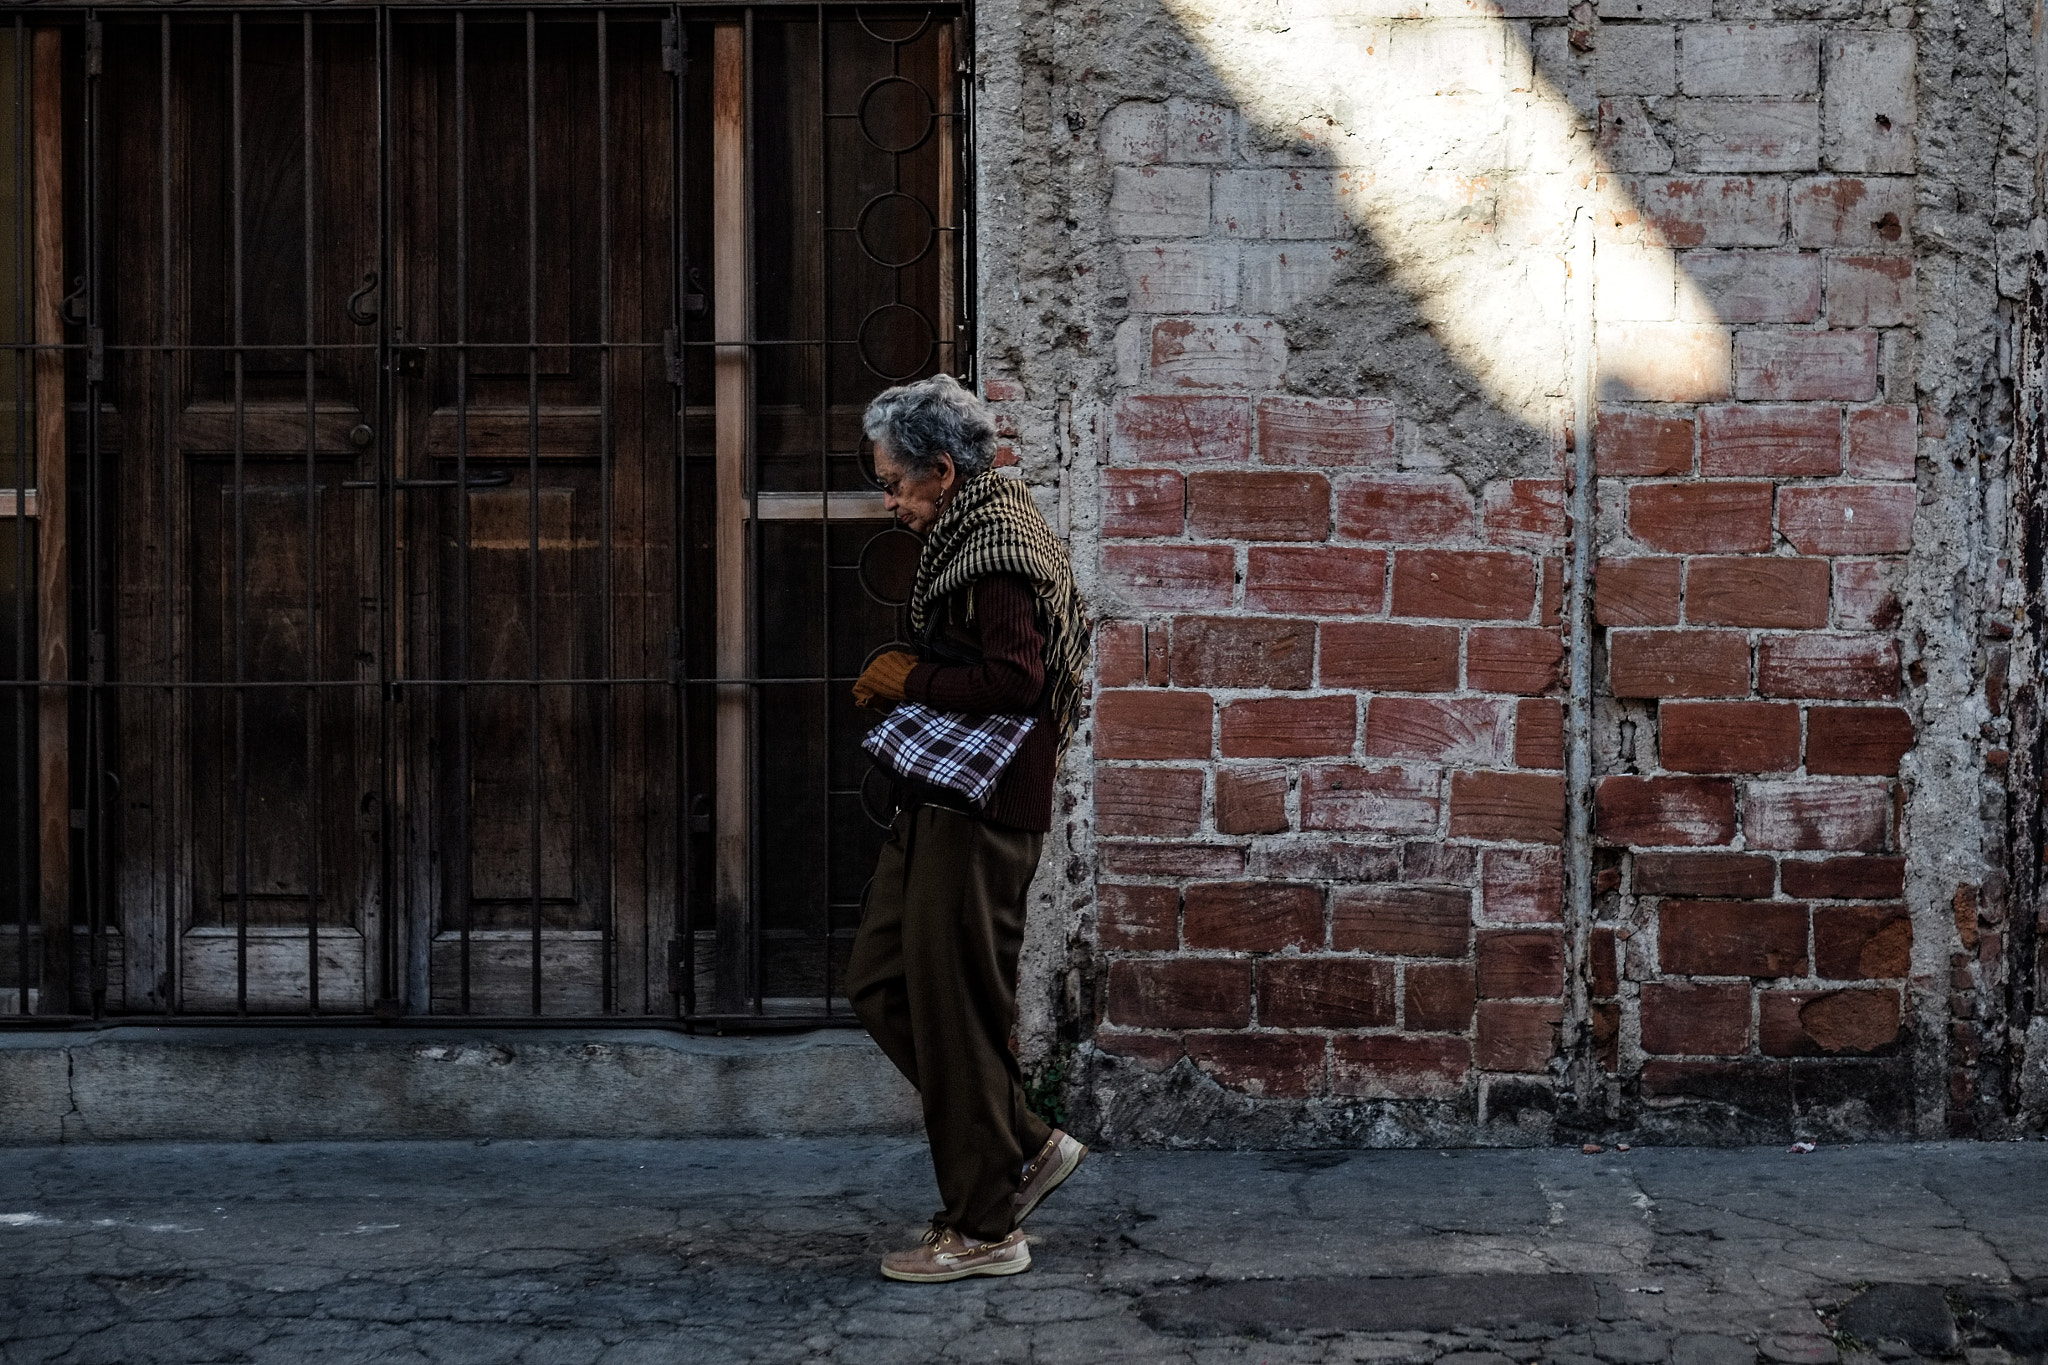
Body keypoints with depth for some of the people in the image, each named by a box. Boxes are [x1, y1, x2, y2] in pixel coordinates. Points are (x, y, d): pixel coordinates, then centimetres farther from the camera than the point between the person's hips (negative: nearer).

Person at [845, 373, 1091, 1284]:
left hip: (979, 808, -11)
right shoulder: (968, 533, 16)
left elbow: (1014, 679, -25)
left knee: (955, 1010, -3)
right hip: (939, 799, 11)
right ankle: (1026, 1146, 20)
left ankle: (983, 1229, 8)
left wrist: (911, 679, -13)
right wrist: (905, 683, 9)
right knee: (879, 982, 13)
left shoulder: (997, 542, -16)